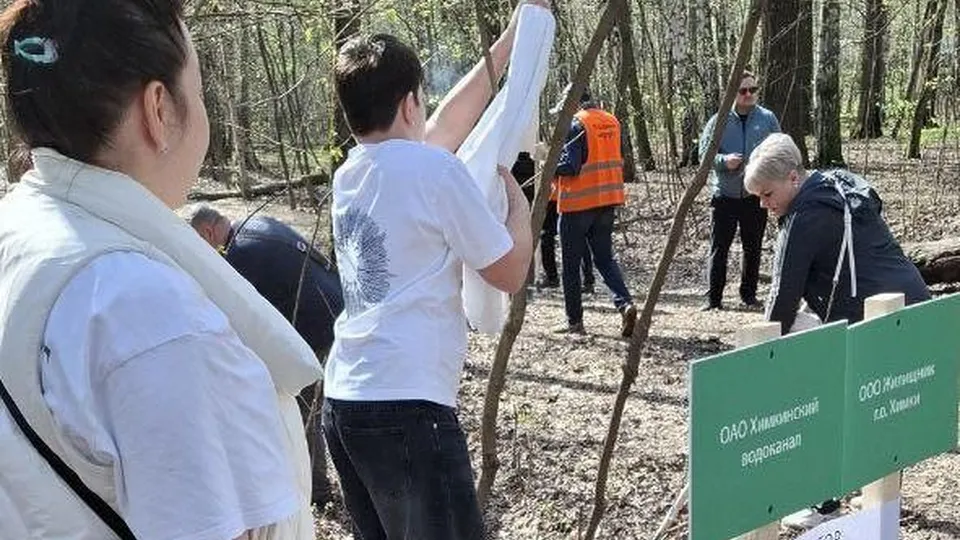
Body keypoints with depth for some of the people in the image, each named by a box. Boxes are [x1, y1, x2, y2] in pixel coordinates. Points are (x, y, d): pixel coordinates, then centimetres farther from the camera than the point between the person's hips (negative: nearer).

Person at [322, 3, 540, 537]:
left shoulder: (350, 174, 13)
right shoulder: (433, 169, -9)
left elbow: (452, 119, 26)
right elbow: (510, 274, -1)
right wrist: (519, 201, 16)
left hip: (343, 402, 8)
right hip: (407, 407, -8)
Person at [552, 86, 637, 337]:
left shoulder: (576, 124, -13)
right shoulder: (612, 121, 9)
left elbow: (569, 166, -18)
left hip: (578, 203, -6)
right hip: (608, 201, 7)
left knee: (571, 264, 5)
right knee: (605, 258, 13)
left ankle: (575, 321, 10)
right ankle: (625, 303, -8)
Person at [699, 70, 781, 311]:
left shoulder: (768, 119, 5)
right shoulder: (719, 121, 0)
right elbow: (704, 153, 0)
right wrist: (724, 160, -19)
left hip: (756, 195, 2)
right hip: (725, 194, -2)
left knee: (753, 248, 10)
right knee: (719, 248, -2)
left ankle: (749, 295, 23)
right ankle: (713, 298, 2)